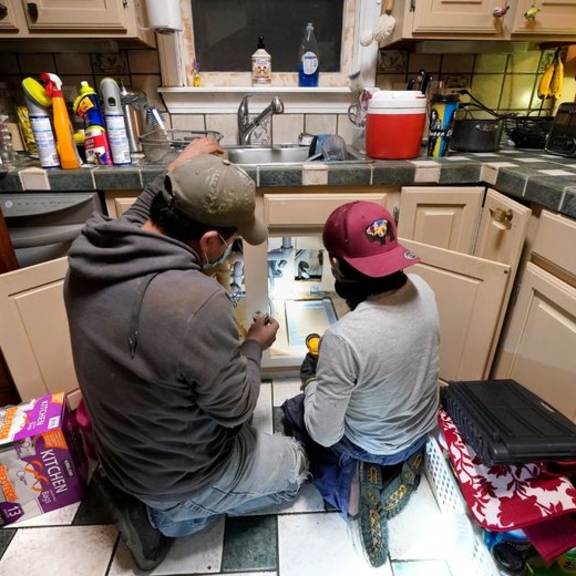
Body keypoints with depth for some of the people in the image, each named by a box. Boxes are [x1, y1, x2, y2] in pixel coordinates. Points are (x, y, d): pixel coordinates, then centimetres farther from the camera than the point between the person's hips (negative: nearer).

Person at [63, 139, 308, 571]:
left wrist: (173, 177, 6)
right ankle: (165, 514, 11)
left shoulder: (91, 252, -17)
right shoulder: (197, 304, -40)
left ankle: (147, 499, 17)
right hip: (179, 473, -7)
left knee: (249, 433, 31)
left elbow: (131, 226, 9)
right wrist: (255, 346, -7)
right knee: (293, 466, 20)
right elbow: (235, 408, -24)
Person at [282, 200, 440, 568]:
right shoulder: (422, 290, -19)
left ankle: (350, 478, 9)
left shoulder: (344, 338, -40)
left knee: (292, 410, 21)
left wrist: (315, 375, -11)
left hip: (374, 446, -5)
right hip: (423, 427, 6)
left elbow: (324, 434, -27)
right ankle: (400, 459, 22)